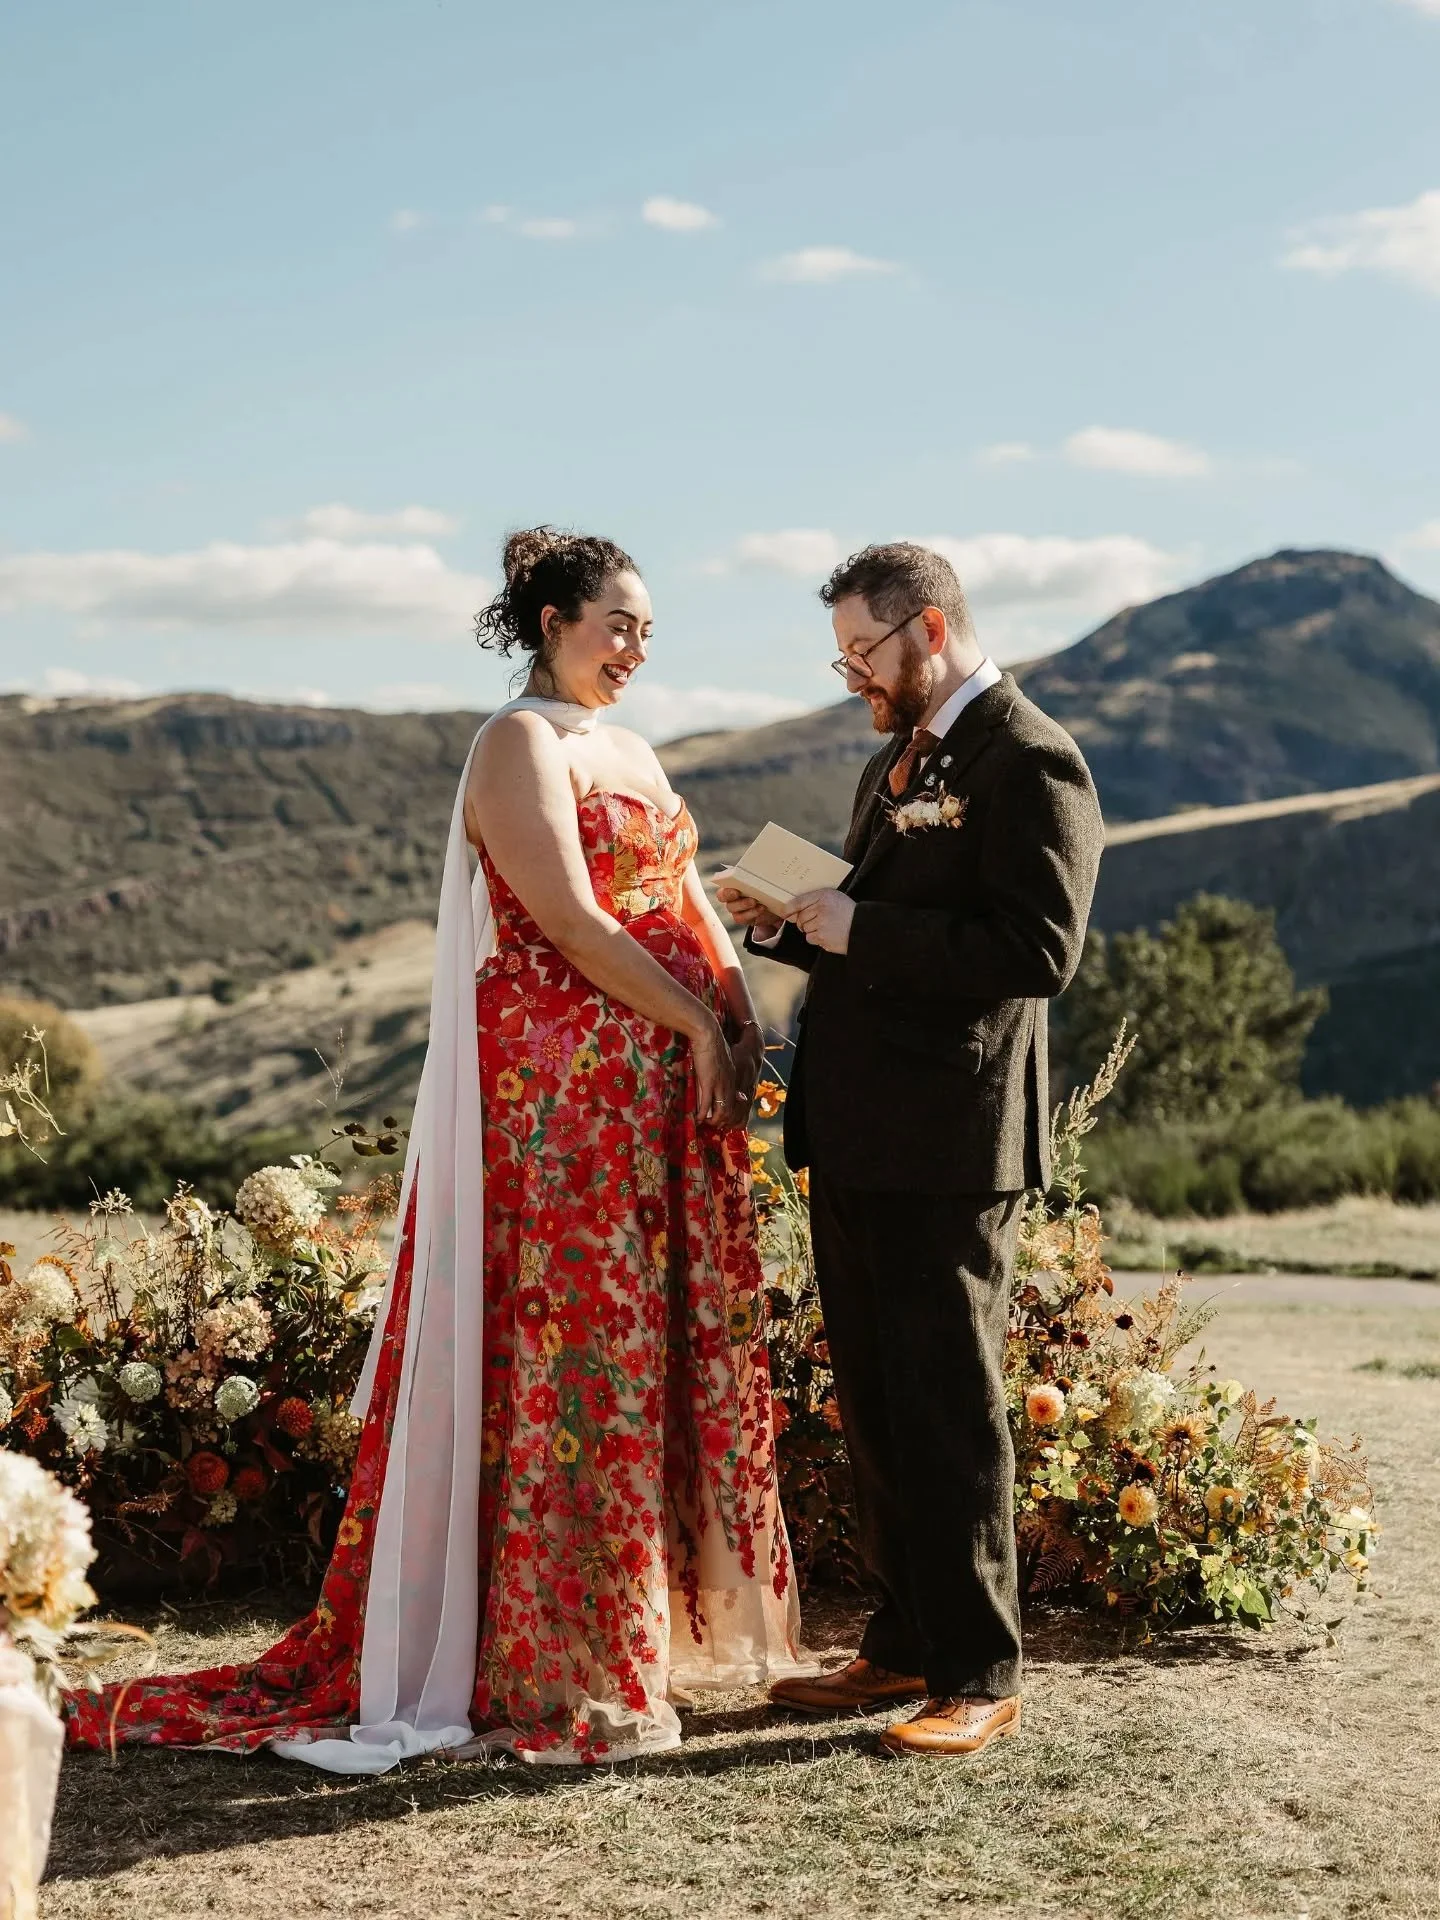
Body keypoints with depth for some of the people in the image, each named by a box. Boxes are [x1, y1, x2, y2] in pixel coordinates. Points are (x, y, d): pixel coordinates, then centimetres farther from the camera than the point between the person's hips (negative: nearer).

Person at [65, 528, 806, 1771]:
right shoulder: (520, 744, -8)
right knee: (574, 1354, -4)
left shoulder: (630, 750, 19)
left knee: (678, 1347, 12)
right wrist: (699, 1027, -14)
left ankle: (671, 1611, 25)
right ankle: (563, 1672, 4)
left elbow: (689, 897, 14)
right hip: (564, 1095, -8)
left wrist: (745, 1020, -1)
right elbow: (573, 924, -16)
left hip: (665, 1097, 9)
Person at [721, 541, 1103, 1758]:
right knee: (875, 1409, 15)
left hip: (948, 1152, -9)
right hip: (858, 1142, 10)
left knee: (950, 1413, -2)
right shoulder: (899, 762, 19)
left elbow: (1038, 950, -21)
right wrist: (792, 926, 6)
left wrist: (861, 929, -19)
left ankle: (980, 1678, 9)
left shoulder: (1029, 763, -11)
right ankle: (906, 1645, 27)